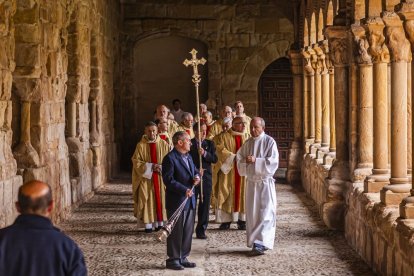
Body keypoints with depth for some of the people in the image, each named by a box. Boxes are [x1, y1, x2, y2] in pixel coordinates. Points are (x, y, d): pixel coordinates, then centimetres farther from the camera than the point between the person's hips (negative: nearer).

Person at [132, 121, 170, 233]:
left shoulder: (164, 144, 2)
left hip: (161, 178, 1)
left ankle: (160, 223, 10)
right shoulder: (141, 145, -2)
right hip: (146, 178, -1)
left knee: (160, 199, 2)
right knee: (147, 200, -1)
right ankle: (148, 225, 1)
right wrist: (150, 167, -15)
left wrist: (162, 167, -14)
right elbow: (136, 161, -6)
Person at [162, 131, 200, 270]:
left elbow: (195, 171, 23)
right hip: (176, 201, -9)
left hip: (190, 201, 9)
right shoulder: (170, 158, -14)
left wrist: (197, 176, -1)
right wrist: (184, 190, -25)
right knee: (176, 232, -1)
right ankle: (173, 259, 8)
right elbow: (168, 180, -20)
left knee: (188, 231, 12)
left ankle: (183, 257, 22)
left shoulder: (188, 157, 14)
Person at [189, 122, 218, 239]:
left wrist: (205, 153, -17)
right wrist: (196, 170, -13)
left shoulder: (210, 144, 8)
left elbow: (214, 159, -3)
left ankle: (201, 230, 11)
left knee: (204, 205, 4)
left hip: (206, 177, 2)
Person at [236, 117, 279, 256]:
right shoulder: (247, 143, 10)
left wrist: (256, 160, -19)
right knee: (252, 213, 6)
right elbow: (239, 160, 8)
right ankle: (255, 243, 14)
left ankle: (261, 243, -13)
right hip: (251, 182, 5)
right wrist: (246, 161, -13)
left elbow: (273, 162, -14)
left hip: (265, 183, -5)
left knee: (265, 213, -9)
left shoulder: (269, 142, -6)